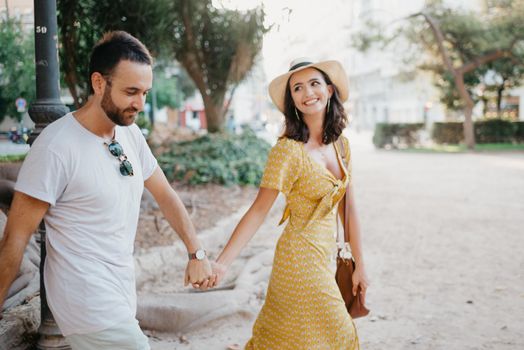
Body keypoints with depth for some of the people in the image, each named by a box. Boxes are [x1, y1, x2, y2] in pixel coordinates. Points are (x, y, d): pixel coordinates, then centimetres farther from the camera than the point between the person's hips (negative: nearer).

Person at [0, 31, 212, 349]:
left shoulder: (131, 134, 1)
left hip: (120, 293, 7)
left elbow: (164, 194, 12)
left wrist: (197, 253, 8)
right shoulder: (57, 147, -20)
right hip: (90, 303, -7)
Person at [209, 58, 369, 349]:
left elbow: (347, 207, 8)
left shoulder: (340, 144, 4)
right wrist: (222, 263, -28)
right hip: (301, 258, -6)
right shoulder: (288, 150, -17)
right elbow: (259, 210, -20)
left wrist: (359, 265, 10)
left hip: (324, 256, 6)